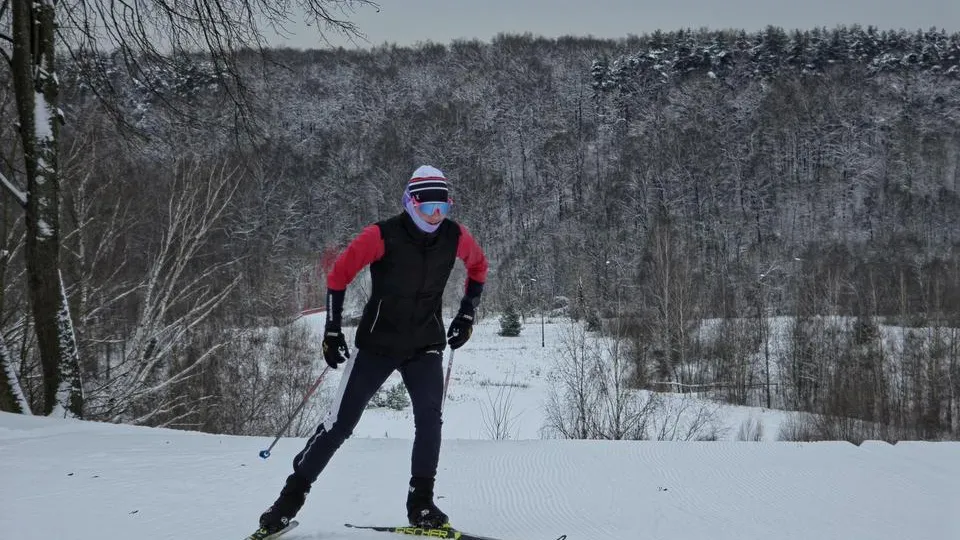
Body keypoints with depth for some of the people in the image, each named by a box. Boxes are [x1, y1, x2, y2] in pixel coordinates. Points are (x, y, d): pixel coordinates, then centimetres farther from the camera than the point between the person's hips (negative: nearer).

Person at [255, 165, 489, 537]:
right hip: (377, 343, -2)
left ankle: (420, 505, -4)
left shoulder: (455, 237, -8)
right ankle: (293, 495, 10)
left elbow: (478, 265, 14)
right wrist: (332, 330, -10)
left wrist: (467, 314, 8)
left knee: (429, 419, -14)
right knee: (341, 422, -2)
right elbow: (339, 275, -9)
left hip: (426, 345, 3)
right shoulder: (383, 236, -19)